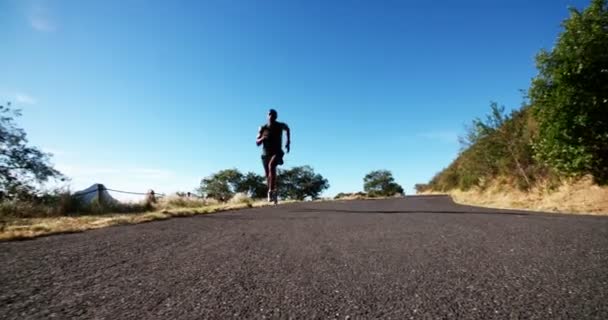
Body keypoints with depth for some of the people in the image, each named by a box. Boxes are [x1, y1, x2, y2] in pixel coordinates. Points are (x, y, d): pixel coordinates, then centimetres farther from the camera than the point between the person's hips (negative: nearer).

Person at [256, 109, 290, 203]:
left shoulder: (280, 125, -2)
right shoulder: (262, 128, -1)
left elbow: (287, 129, 22)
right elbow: (257, 143, 1)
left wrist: (288, 142, 17)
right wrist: (262, 138, -20)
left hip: (277, 152, -3)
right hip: (266, 154, 3)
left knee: (271, 165, -32)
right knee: (268, 176, 5)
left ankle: (271, 191, -30)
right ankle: (273, 192, 26)